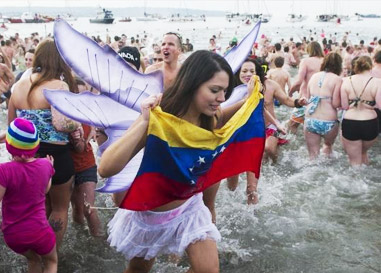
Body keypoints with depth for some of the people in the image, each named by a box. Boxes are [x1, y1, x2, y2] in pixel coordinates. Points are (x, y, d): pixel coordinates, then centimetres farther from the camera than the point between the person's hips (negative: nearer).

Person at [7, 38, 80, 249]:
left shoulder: (19, 85, 4)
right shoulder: (58, 85, -17)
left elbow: (11, 123, 13)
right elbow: (61, 123, -30)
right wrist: (77, 124, -11)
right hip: (56, 156, -6)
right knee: (59, 208, 16)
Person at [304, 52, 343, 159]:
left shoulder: (314, 76, 7)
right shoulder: (337, 79, -8)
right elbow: (336, 104, -12)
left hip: (310, 121, 4)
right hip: (328, 122, -3)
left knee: (313, 155, 13)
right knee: (328, 145, 29)